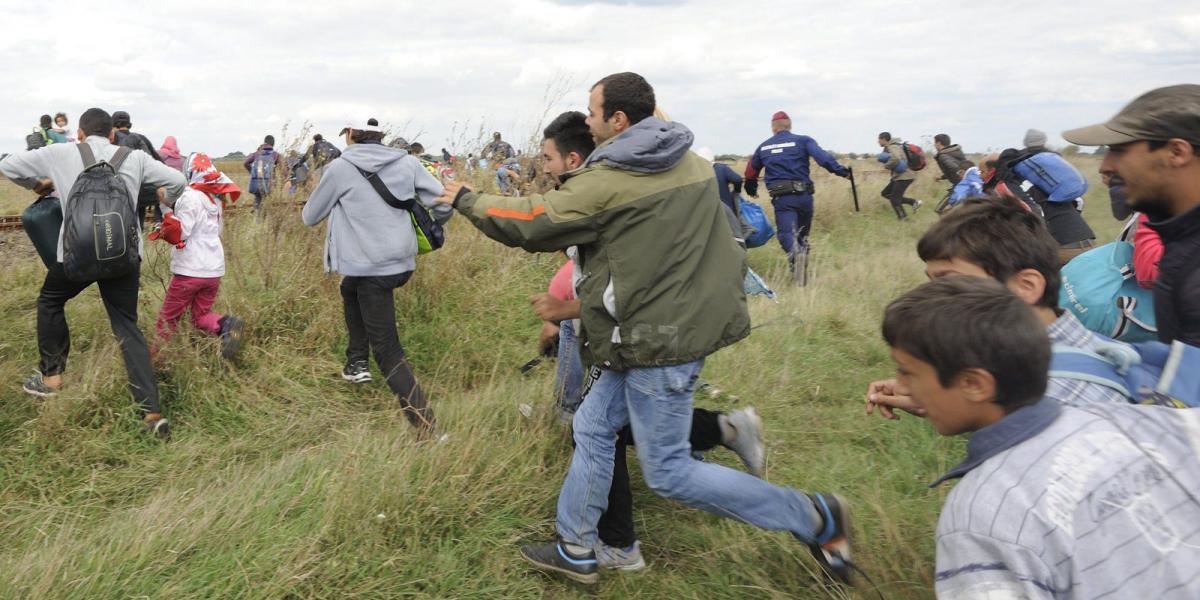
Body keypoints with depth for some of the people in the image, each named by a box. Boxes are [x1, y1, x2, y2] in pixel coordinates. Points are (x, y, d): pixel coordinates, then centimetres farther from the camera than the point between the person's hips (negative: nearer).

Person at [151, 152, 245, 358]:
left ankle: (154, 355, 14)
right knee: (201, 316, 13)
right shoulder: (216, 198, 11)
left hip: (191, 269, -6)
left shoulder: (190, 196, -12)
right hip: (215, 269, 6)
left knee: (168, 318, 8)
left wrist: (166, 210, -16)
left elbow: (179, 233, -16)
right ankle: (225, 325, -14)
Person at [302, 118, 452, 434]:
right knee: (350, 289, 35)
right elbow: (443, 205, 1)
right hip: (403, 261, 6)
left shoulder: (340, 167, -6)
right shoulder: (407, 162, 3)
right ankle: (357, 361, 33)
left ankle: (427, 428, -6)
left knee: (388, 352, 0)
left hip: (369, 268, -6)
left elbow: (311, 217, 5)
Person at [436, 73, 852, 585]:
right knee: (593, 428, 17)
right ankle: (576, 550, 28)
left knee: (668, 473, 0)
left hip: (659, 338, -9)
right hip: (686, 320, 9)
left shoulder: (606, 183, -16)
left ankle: (815, 518, 6)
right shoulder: (693, 163, 8)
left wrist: (467, 201, 9)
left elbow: (530, 223, -7)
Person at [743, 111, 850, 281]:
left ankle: (795, 254, -42)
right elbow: (822, 157, -14)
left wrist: (751, 189, 43)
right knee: (802, 234, 19)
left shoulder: (763, 147, 14)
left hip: (781, 199, -1)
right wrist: (840, 170, -15)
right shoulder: (803, 141, 5)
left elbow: (750, 173, 26)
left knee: (787, 234, -11)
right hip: (803, 196, 1)